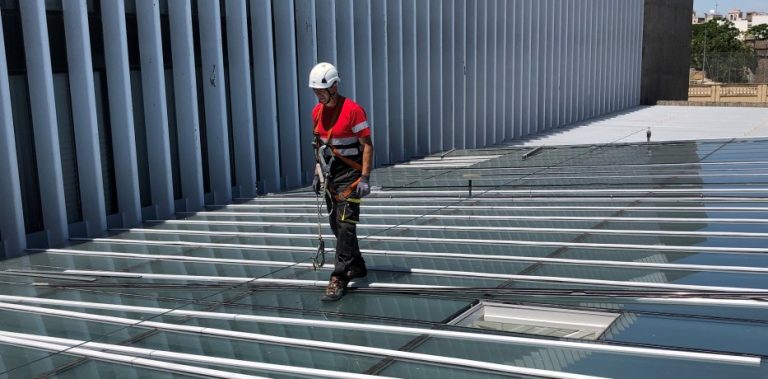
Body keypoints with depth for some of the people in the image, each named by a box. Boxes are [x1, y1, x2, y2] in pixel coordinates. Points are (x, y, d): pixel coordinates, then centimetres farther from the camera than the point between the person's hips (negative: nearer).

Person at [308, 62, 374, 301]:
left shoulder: (353, 110, -15)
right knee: (336, 225, 14)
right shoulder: (317, 112, 7)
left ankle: (339, 278, -8)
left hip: (349, 175, -8)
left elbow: (367, 145, -14)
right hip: (329, 174, 8)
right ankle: (357, 266, 31)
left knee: (345, 225, -10)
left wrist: (365, 178, -19)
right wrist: (317, 174, 15)